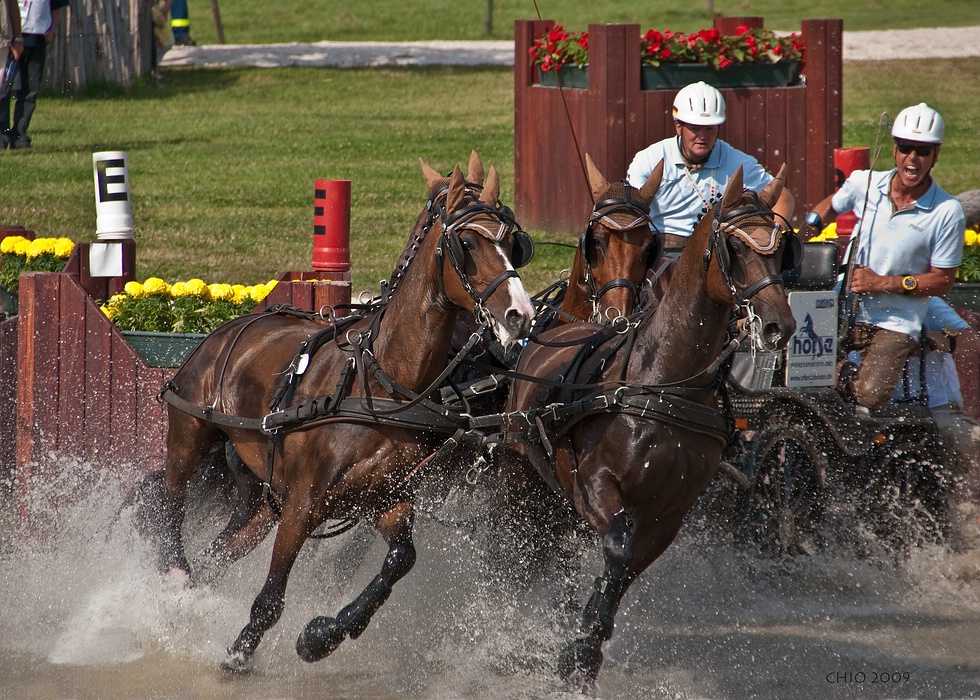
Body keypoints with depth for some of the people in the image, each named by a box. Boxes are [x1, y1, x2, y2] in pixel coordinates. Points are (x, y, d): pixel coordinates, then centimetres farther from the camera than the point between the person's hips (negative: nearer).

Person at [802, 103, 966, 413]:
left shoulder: (947, 213, -9)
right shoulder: (865, 184, 1)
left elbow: (942, 281, -4)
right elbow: (827, 209, 22)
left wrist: (883, 283, -14)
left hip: (895, 325, -3)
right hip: (842, 311, 3)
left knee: (867, 397, -25)